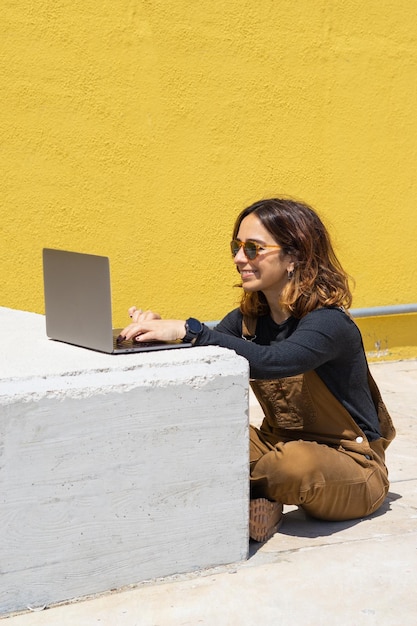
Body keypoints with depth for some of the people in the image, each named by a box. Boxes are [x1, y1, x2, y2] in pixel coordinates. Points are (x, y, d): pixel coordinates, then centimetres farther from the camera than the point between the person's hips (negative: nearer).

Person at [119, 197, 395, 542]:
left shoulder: (329, 323, -23)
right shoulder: (251, 318, 0)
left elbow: (269, 363, -43)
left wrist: (189, 330, -46)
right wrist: (159, 328, -30)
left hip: (353, 467, -5)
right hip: (284, 447, 5)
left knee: (297, 463, -39)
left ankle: (247, 486, -9)